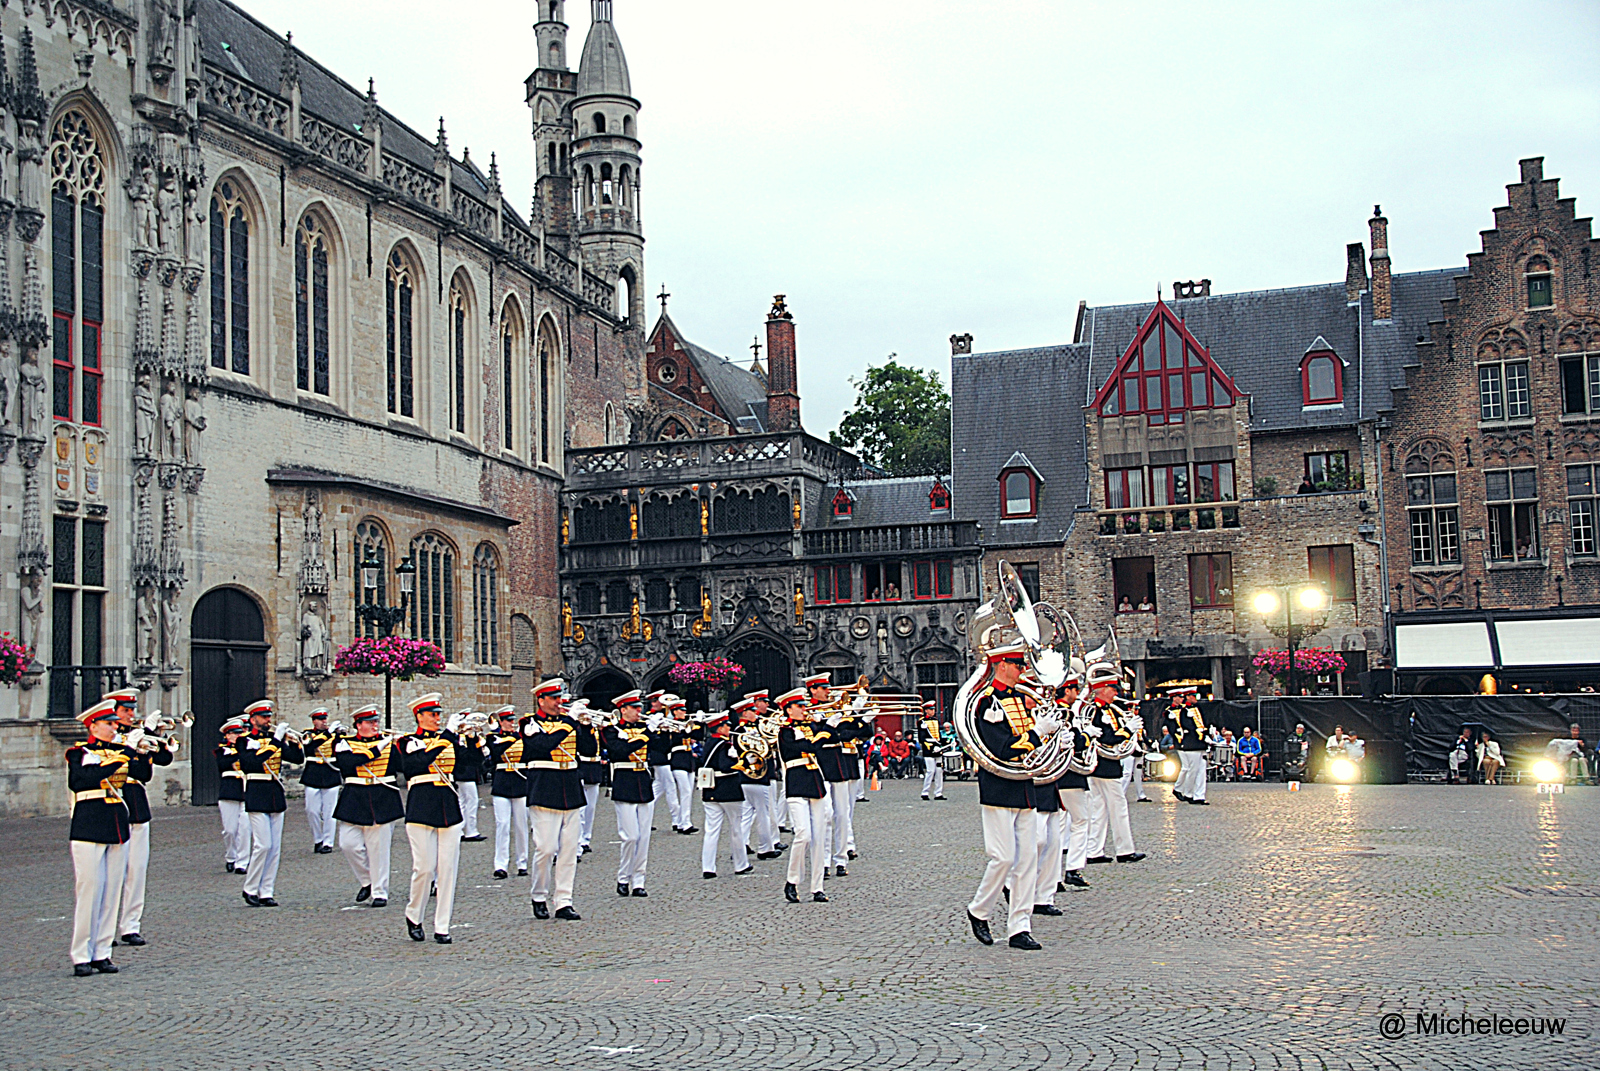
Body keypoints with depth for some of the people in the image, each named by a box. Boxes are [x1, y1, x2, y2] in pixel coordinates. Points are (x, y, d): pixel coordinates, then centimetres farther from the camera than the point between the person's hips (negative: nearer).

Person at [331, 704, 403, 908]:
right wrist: (375, 750, -15)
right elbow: (346, 763, -16)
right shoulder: (344, 744, 4)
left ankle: (380, 892, 9)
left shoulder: (389, 742, 9)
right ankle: (366, 881, 19)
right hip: (354, 803, 0)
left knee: (379, 849, 0)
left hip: (383, 803, 0)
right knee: (349, 845, -4)